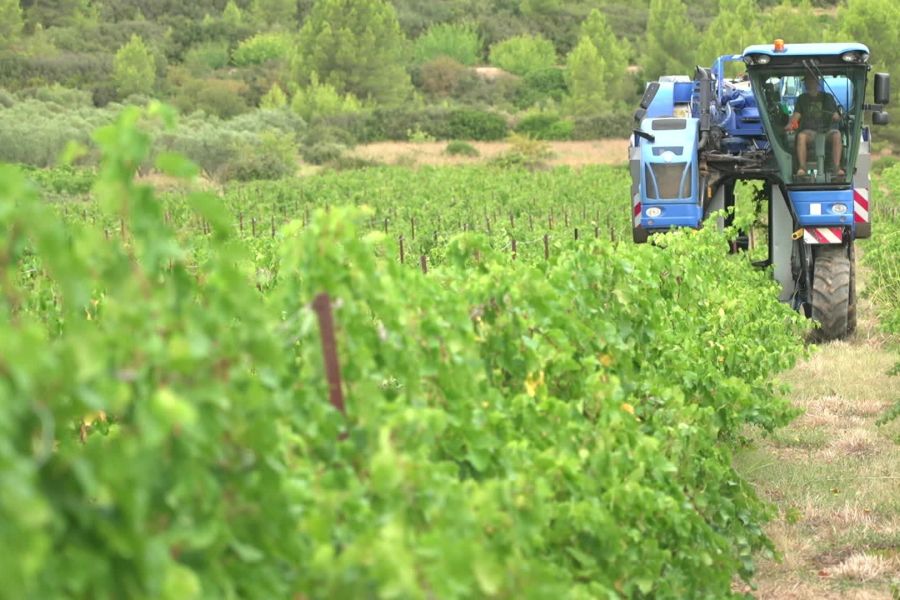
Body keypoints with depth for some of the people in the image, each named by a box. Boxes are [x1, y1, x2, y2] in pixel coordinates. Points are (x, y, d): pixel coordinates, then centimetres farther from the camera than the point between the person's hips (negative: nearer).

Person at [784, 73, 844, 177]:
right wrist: (790, 124, -15)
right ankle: (802, 167, -39)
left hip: (827, 130, 0)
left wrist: (836, 116, -15)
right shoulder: (802, 99, 19)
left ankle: (837, 167, -41)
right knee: (801, 136, -34)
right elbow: (796, 115, 7)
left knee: (836, 135, -34)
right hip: (810, 131, 0)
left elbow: (837, 116, 10)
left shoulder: (827, 97, 16)